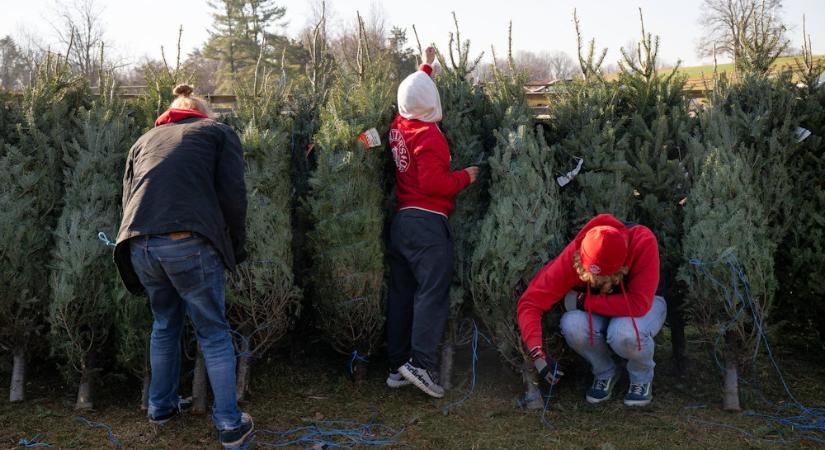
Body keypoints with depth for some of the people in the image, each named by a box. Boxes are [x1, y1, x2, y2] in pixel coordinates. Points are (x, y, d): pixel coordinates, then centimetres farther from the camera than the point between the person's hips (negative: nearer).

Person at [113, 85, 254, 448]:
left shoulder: (145, 140, 28)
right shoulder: (218, 132, 16)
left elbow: (128, 197, 24)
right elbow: (232, 194, 4)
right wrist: (237, 247, 14)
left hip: (139, 244, 4)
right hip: (189, 243, -4)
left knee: (165, 324, 26)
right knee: (213, 333, 10)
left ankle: (161, 406, 38)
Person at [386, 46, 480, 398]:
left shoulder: (399, 126, 11)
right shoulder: (429, 135, -13)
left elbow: (414, 94, 32)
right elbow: (433, 183, -20)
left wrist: (425, 67, 42)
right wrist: (465, 176, -5)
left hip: (401, 220, 8)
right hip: (428, 223, -8)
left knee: (402, 294, 9)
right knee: (433, 293, -8)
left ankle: (397, 366, 13)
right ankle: (421, 363, -17)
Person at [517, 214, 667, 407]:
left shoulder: (643, 242, -35)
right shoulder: (573, 256, -29)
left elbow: (638, 305, -37)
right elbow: (530, 302, -28)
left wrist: (584, 301, -32)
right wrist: (537, 353, -38)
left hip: (644, 307, -2)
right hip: (601, 310, 2)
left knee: (626, 332, -37)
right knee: (572, 324, -31)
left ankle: (642, 377, -1)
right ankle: (604, 373, 0)